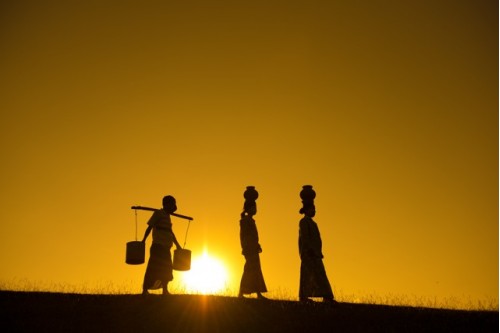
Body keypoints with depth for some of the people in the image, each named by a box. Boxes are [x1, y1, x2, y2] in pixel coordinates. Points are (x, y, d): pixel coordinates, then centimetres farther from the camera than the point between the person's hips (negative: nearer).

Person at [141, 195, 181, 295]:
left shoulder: (167, 216, 20)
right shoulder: (158, 213, -2)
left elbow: (171, 232, 25)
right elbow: (150, 227, -9)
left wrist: (177, 245, 24)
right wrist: (143, 240, -18)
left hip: (165, 248, 9)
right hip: (158, 246, -9)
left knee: (166, 270, 9)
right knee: (153, 268, -13)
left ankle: (165, 291, 14)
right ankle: (145, 290, -13)